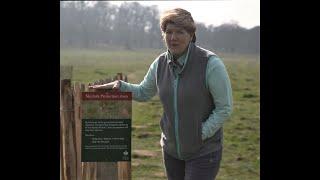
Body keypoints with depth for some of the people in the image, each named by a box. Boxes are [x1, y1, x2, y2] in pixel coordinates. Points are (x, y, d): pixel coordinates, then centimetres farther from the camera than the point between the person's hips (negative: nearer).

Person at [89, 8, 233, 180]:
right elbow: (143, 92, 14)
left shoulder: (211, 63, -20)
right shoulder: (161, 63, -3)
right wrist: (120, 86, -4)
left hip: (204, 151, -6)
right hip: (172, 148, 6)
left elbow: (225, 108, -16)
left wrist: (200, 135, -20)